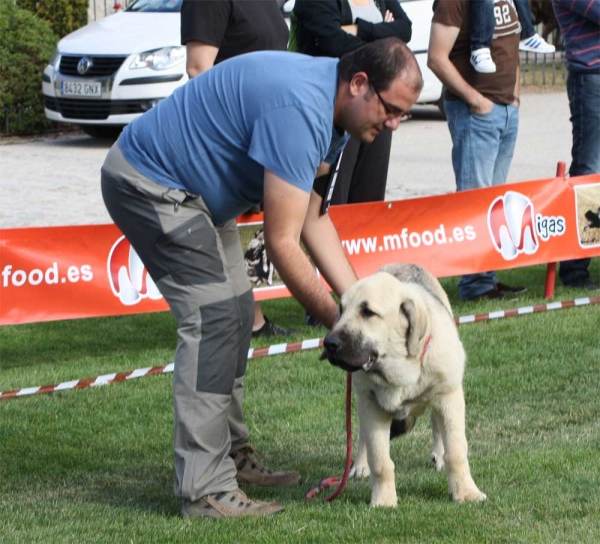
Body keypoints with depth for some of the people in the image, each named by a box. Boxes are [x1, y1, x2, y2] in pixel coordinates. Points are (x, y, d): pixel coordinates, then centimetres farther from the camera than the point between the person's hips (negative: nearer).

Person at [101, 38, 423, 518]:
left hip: (192, 190, 11)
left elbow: (313, 219, 8)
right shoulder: (300, 109, -30)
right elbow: (282, 243, -28)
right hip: (147, 184, -11)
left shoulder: (332, 107, 2)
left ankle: (228, 459, 21)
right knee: (213, 316, -17)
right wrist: (341, 325, -19)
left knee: (235, 312, 12)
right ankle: (206, 490, -16)